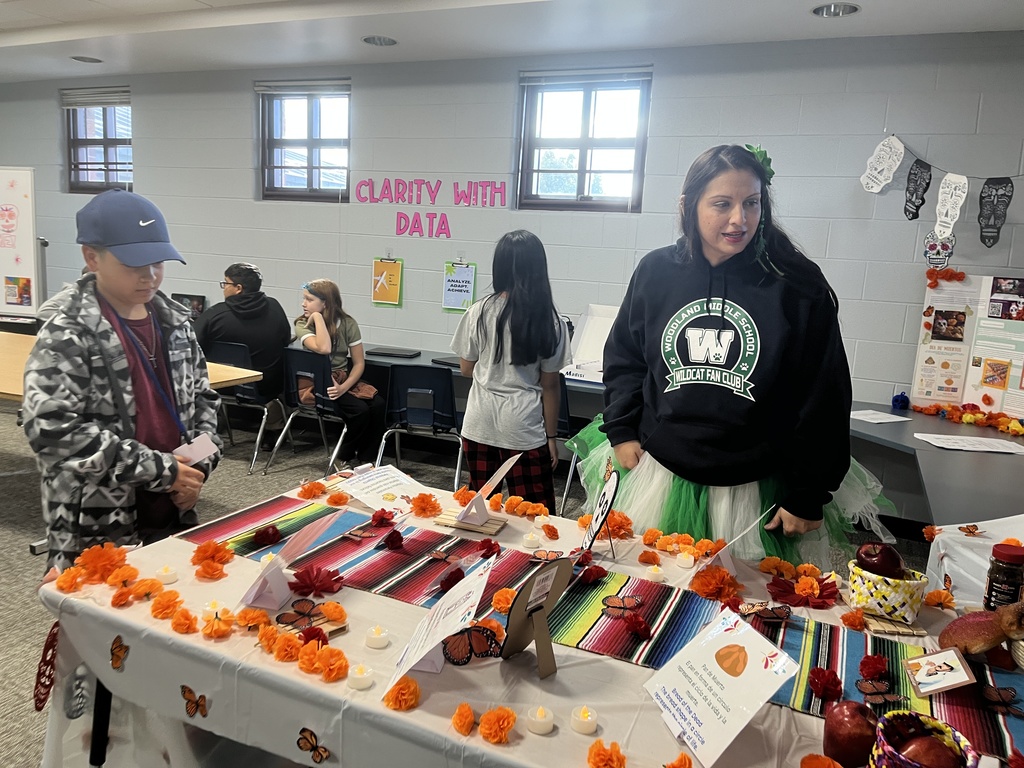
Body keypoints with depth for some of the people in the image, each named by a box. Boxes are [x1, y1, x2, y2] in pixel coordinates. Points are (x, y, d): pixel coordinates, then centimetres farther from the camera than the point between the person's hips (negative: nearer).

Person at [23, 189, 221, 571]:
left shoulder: (172, 320, 5)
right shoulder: (67, 333, -13)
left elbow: (202, 396, 13)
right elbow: (53, 430, -22)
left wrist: (200, 464, -3)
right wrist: (160, 469, -21)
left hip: (174, 515, 6)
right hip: (96, 532, -6)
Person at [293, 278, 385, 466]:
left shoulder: (347, 323, -1)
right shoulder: (303, 324, -7)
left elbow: (359, 363, -2)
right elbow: (323, 349, -29)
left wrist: (344, 387, -18)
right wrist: (318, 318, -20)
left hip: (346, 380, 3)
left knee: (378, 404, -23)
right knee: (360, 410, -27)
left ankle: (367, 459, -9)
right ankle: (345, 457, -2)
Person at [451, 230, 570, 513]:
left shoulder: (479, 312, -5)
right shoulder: (550, 320, -7)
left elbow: (467, 369, 6)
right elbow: (549, 385, -3)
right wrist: (551, 435, 6)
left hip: (480, 424, 2)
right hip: (524, 426, -2)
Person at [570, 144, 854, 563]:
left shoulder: (798, 288, -10)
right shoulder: (656, 272, -2)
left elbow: (822, 401, -7)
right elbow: (623, 358, 10)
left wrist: (807, 497, -6)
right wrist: (621, 431, 0)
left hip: (754, 489, -2)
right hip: (658, 472, 3)